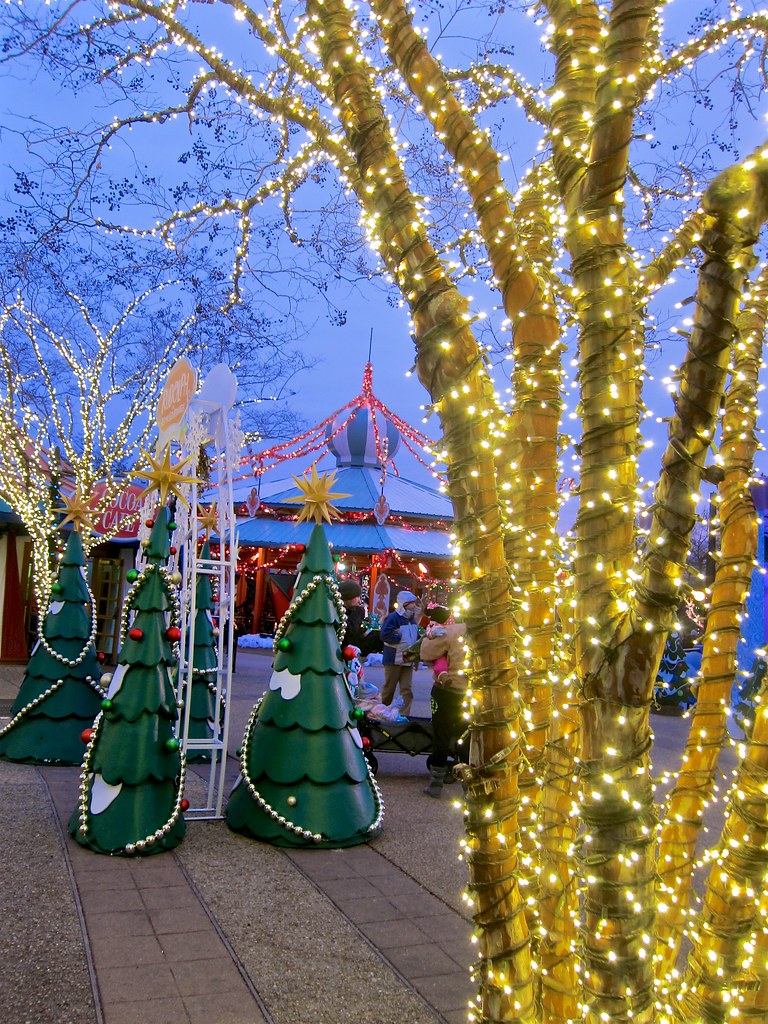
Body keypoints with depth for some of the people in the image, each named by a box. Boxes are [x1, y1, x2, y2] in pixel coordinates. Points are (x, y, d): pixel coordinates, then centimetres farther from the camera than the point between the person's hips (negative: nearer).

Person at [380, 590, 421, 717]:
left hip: (408, 660, 7)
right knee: (389, 689, 6)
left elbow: (416, 636, 22)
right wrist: (401, 639, -19)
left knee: (407, 690, 1)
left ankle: (404, 716, 3)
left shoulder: (412, 619, 12)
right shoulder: (393, 617, -14)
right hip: (394, 659, -7)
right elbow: (385, 635, -24)